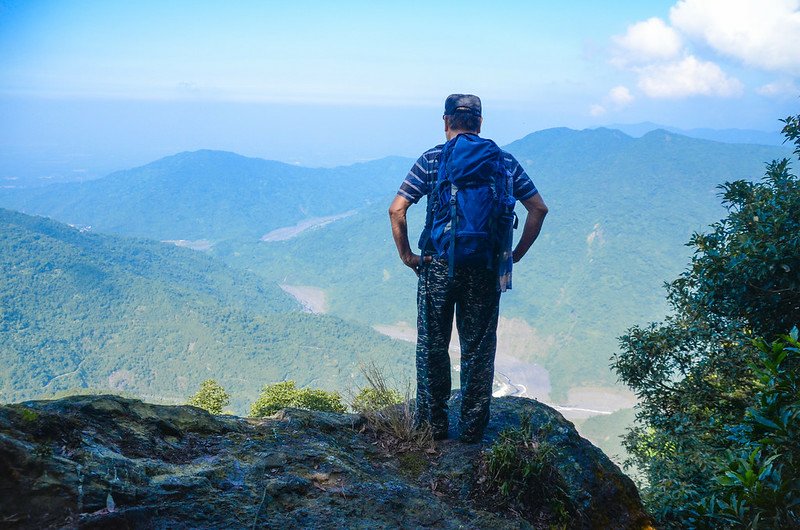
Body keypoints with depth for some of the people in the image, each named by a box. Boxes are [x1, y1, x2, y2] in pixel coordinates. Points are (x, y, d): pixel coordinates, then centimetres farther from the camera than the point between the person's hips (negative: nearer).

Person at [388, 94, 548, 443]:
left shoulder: (431, 159, -1)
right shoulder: (504, 161, 6)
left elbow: (397, 210, -8)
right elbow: (539, 208, 5)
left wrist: (406, 255, 2)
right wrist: (516, 254, 10)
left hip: (438, 265, -2)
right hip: (486, 269, 2)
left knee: (432, 345, 11)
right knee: (479, 347, 11)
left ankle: (433, 424, 17)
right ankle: (473, 427, 18)